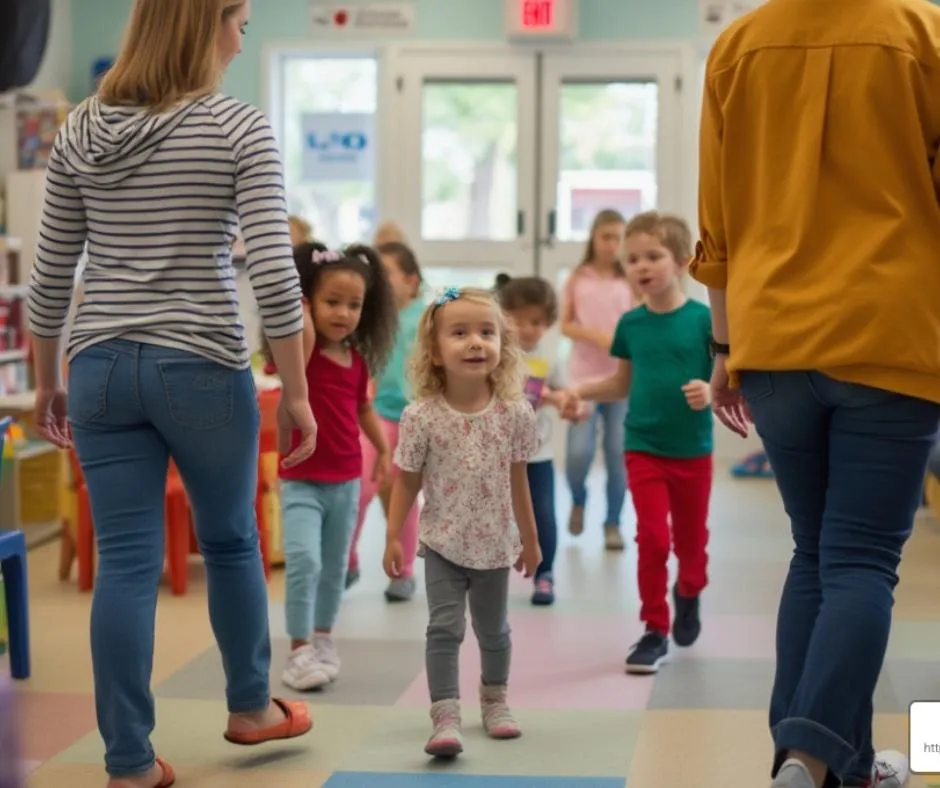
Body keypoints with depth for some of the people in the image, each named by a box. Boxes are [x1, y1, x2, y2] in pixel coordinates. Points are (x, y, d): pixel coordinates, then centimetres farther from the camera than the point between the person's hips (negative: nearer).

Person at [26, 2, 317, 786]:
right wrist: (297, 391, -7)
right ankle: (250, 707, 38)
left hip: (103, 366, 3)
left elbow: (50, 275, 7)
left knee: (126, 563, 5)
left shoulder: (80, 131, 5)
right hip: (202, 366, -3)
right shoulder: (239, 127, -8)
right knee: (230, 542, 19)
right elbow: (273, 271, -14)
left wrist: (48, 382, 17)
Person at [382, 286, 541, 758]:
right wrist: (393, 538, -7)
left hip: (495, 545, 2)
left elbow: (517, 481, 3)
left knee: (493, 629, 17)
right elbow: (407, 482, -5)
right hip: (442, 544, -2)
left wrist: (529, 540, 9)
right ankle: (446, 717, -5)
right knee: (444, 628, -7)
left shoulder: (515, 413, -9)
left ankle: (494, 699, 37)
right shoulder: (421, 416, -14)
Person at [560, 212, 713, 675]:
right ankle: (655, 631, 6)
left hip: (692, 450, -1)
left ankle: (688, 594, 45)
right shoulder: (631, 324, -1)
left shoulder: (703, 319, -11)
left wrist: (710, 392, -30)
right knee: (653, 537, -7)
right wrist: (581, 391, -5)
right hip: (642, 449, 1)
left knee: (690, 540, 14)